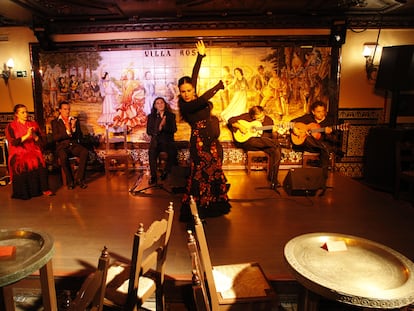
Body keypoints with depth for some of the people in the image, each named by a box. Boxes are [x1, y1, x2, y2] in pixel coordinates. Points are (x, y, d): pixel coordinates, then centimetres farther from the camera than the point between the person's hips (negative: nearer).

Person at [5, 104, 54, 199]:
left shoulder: (33, 124, 14)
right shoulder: (11, 126, 5)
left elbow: (42, 141, 9)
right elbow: (13, 142, -8)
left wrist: (34, 135, -11)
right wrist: (26, 135, -19)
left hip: (33, 151, 2)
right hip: (18, 153, -2)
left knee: (40, 162, -29)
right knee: (21, 165, -31)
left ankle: (45, 189, -23)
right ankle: (23, 193, -18)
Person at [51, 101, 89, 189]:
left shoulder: (75, 120, 16)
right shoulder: (55, 122, 9)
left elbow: (80, 136, 8)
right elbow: (55, 137, -5)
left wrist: (74, 128, -9)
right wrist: (67, 132, -17)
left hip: (74, 145, 2)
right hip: (62, 146, -2)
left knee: (85, 152, -30)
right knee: (63, 156, -36)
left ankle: (79, 178, -21)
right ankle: (70, 181, -19)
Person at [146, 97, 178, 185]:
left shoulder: (171, 116, 10)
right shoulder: (151, 116, 12)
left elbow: (174, 129, -1)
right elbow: (148, 131, 4)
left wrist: (164, 125, -18)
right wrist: (158, 129, -15)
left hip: (168, 141, 0)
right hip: (156, 141, 0)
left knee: (173, 152, -33)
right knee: (152, 152, -33)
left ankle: (166, 172, -11)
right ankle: (153, 176, -24)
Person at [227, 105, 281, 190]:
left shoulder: (268, 120, 9)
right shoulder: (246, 116, 1)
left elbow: (270, 137, 6)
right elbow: (231, 120, 1)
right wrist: (240, 126, -15)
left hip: (264, 144, 4)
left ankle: (273, 179, -20)